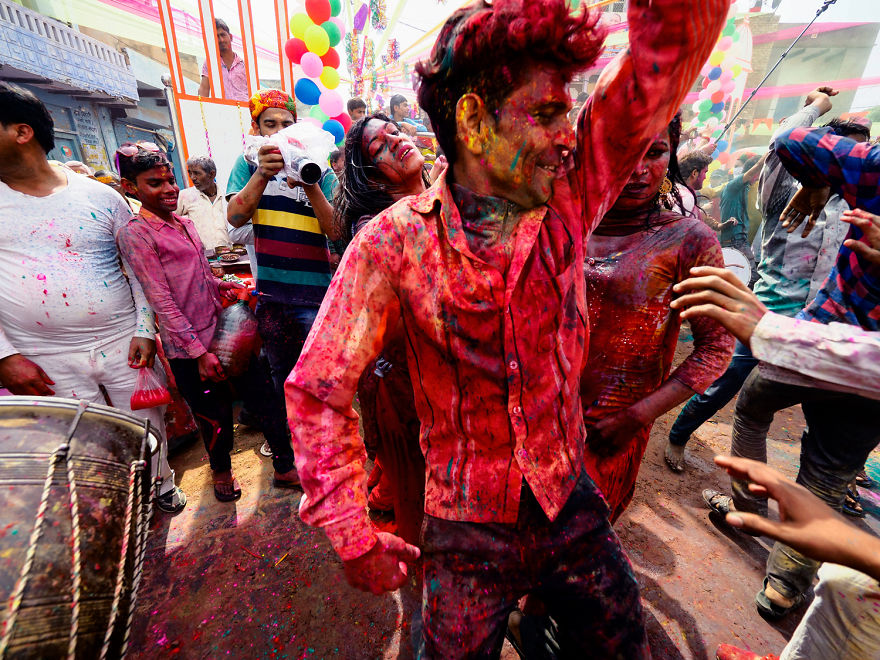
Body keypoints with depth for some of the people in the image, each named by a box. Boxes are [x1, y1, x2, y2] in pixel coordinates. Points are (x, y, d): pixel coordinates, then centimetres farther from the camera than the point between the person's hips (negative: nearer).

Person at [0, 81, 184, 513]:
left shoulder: (100, 196, 1)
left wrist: (145, 329, -5)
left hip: (123, 343, 0)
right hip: (46, 362, 1)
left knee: (148, 427, 12)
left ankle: (160, 486, 37)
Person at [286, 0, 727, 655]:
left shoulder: (569, 201, -10)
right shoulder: (393, 242, -18)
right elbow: (318, 391, -14)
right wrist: (355, 539, -11)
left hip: (572, 505, 3)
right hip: (467, 530, -2)